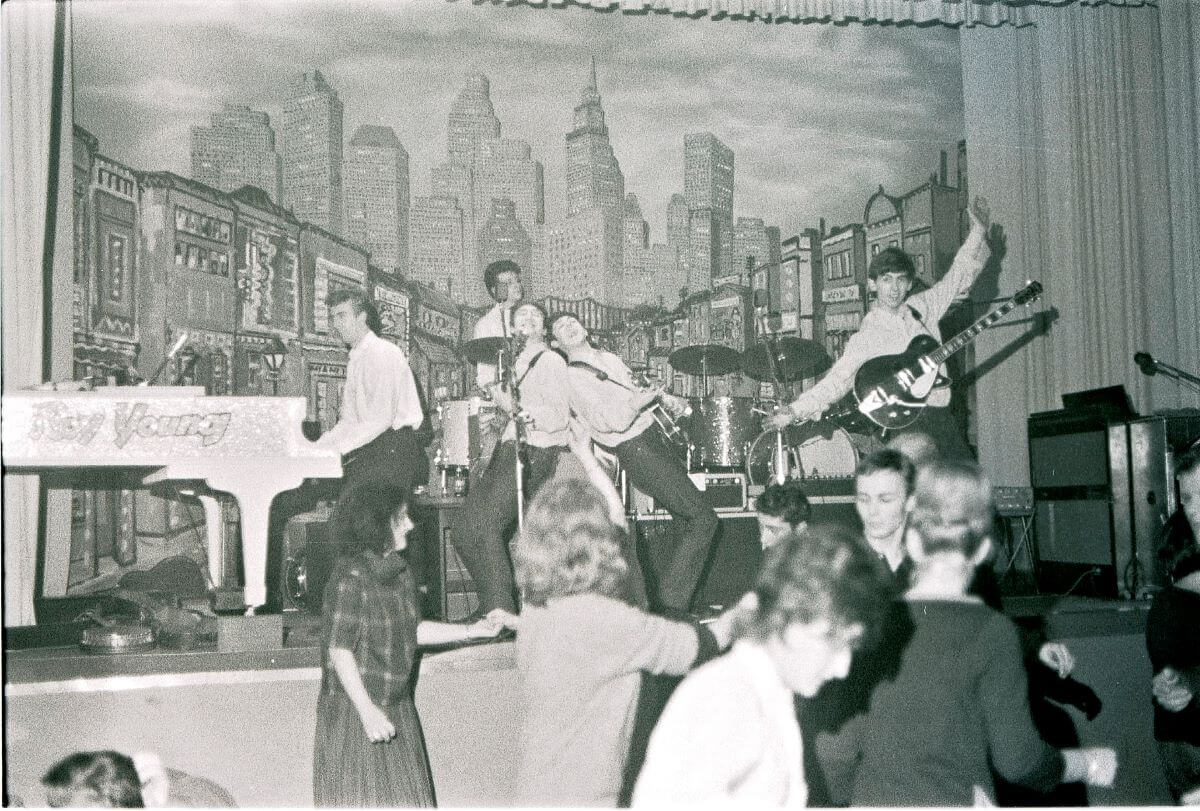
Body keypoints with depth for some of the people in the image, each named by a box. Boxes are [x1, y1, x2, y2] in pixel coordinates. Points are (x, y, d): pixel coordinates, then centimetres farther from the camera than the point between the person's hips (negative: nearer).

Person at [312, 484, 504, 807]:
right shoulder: (352, 578, -19)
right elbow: (339, 650, -19)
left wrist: (472, 631, 11)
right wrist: (368, 712, -22)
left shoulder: (401, 573, 6)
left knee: (407, 797, 10)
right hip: (353, 710, -7)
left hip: (397, 707, 8)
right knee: (358, 797, 1)